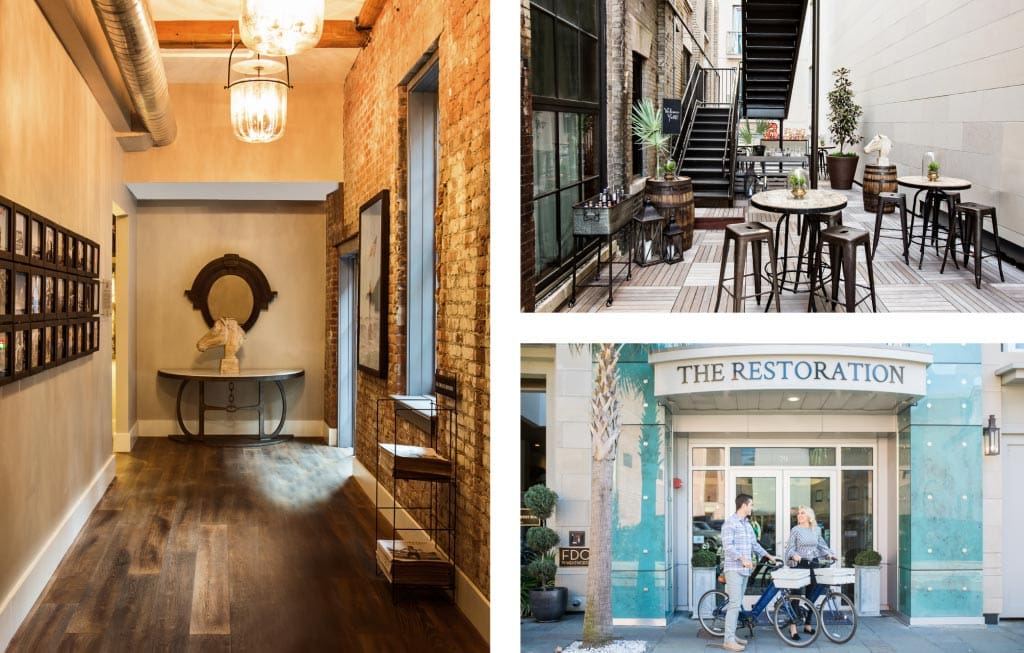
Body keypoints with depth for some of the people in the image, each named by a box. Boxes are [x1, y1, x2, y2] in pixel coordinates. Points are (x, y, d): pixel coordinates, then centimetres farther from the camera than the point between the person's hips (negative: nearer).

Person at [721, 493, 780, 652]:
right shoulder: (730, 523, -10)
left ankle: (732, 635, 16)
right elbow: (728, 546, -18)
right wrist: (742, 559, -27)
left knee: (737, 603, 10)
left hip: (744, 569, 9)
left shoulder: (747, 524, 18)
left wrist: (769, 556, 18)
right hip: (734, 568, -9)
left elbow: (754, 544, 25)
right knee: (735, 603, -13)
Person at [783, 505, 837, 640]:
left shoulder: (816, 530, 9)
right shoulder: (795, 530, -4)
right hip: (799, 564, -5)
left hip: (812, 564, 5)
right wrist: (794, 555, -25)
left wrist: (829, 553, 0)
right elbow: (790, 548, -6)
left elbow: (822, 545, 17)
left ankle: (807, 625, 21)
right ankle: (793, 627, -2)